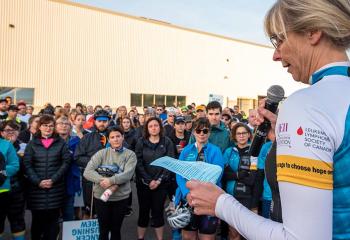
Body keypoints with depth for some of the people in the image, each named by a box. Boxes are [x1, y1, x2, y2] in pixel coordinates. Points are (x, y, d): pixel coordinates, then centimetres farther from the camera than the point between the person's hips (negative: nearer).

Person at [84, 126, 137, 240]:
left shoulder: (130, 154, -2)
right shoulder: (101, 153, -1)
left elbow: (127, 174, -15)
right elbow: (87, 172, -10)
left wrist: (111, 181, -27)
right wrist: (103, 180, -24)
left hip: (121, 197, 0)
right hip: (101, 196, 0)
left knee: (116, 229, 15)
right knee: (103, 230, 13)